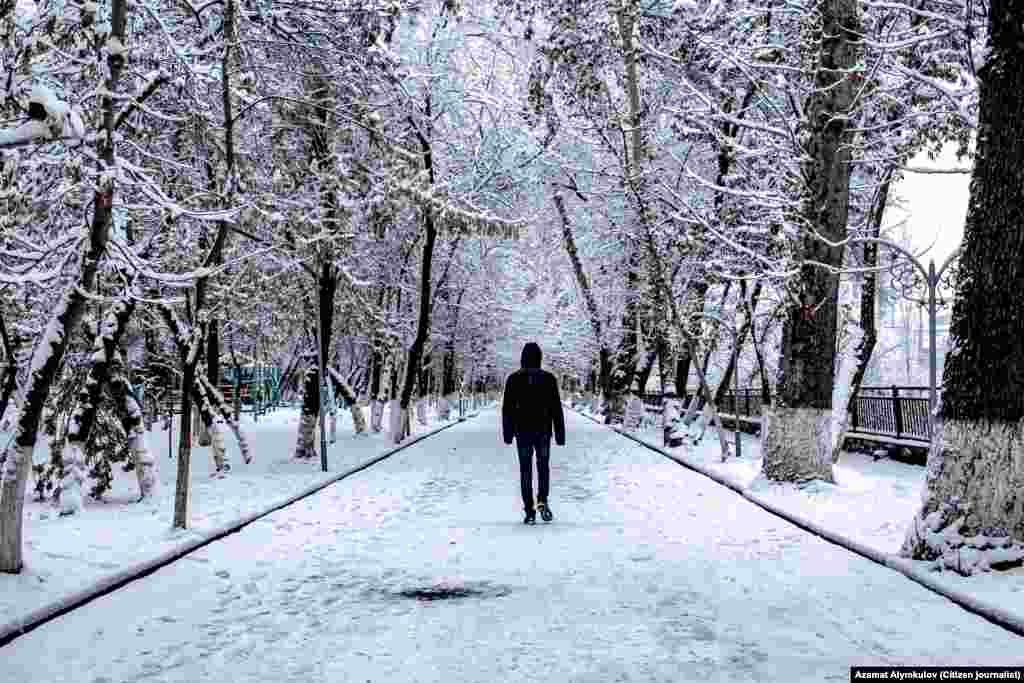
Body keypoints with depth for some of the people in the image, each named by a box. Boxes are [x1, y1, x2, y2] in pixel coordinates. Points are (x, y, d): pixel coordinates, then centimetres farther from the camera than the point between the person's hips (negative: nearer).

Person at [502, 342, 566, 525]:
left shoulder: (514, 379, -2)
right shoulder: (548, 379, -3)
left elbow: (507, 409, -1)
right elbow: (557, 409, -2)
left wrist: (507, 434, 6)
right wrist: (560, 434, 3)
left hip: (522, 432, 0)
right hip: (543, 431, 0)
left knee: (525, 470, 7)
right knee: (543, 466, 15)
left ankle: (530, 512, 4)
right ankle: (542, 501, -5)